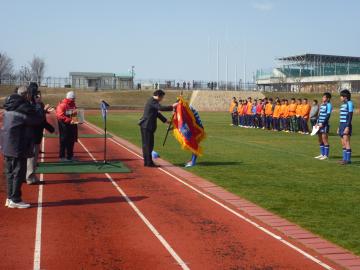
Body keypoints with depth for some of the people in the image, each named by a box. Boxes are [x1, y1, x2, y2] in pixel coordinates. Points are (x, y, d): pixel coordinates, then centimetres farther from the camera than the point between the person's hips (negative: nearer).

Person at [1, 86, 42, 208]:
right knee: (19, 173, 0)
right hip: (18, 147, -9)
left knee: (10, 172, 16)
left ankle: (10, 198, 25)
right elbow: (37, 120, -11)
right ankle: (15, 200, 4)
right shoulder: (24, 108, -17)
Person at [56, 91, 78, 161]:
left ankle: (70, 155, 23)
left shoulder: (73, 104, 10)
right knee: (64, 141, -2)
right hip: (64, 125, -7)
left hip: (72, 125, 7)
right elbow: (60, 116, -22)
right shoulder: (62, 105, -15)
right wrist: (69, 120, -27)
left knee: (71, 141, 11)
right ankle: (62, 156, 7)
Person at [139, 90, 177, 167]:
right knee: (149, 144, -7)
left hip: (145, 126, 11)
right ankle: (149, 162, -4)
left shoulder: (152, 101, 19)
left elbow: (157, 113, 25)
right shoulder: (152, 101, -13)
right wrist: (172, 107, -22)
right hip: (147, 126, -10)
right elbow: (161, 108, -28)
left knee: (146, 145, 12)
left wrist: (165, 120, 23)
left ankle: (146, 162, 17)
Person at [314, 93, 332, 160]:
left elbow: (328, 115, -15)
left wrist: (322, 124, -18)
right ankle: (322, 154, 20)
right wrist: (317, 123, 8)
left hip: (325, 124, -8)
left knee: (325, 140, -6)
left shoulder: (329, 105, -8)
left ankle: (326, 155, 0)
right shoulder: (321, 105, 17)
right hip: (320, 124, 8)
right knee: (320, 140, 11)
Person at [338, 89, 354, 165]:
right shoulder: (343, 104, 17)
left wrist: (347, 127, -21)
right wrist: (339, 127, 22)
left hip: (346, 125, -9)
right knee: (343, 143, 10)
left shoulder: (349, 103, -9)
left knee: (346, 142, -11)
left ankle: (348, 159, -9)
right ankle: (345, 159, 15)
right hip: (342, 125, 9)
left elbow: (350, 116, -15)